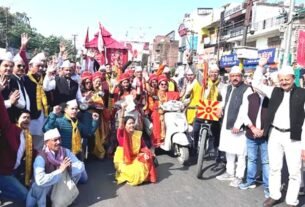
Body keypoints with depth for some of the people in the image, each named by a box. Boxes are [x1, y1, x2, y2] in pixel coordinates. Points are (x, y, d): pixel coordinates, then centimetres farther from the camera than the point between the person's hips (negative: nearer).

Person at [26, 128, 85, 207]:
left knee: (77, 169, -9)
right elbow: (40, 181, -46)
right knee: (44, 183, -38)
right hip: (39, 193, -5)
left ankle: (65, 196, 10)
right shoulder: (41, 158, -31)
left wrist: (69, 167, -33)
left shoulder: (65, 152, -14)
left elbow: (81, 166, -14)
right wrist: (60, 170, -41)